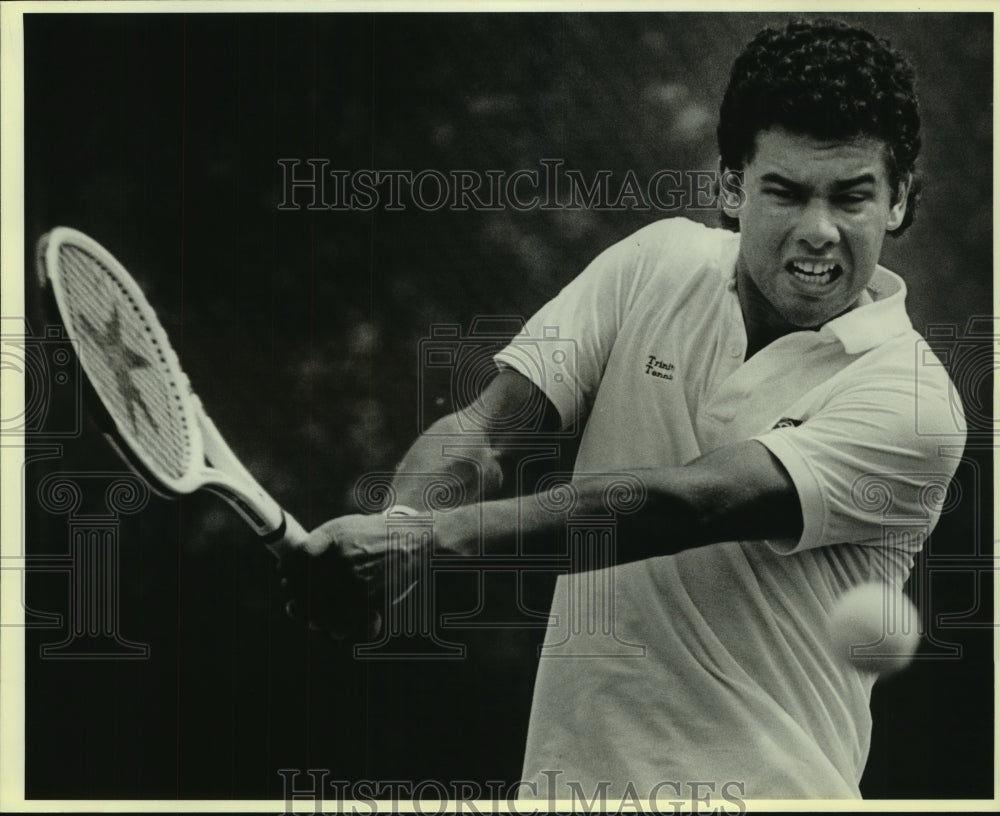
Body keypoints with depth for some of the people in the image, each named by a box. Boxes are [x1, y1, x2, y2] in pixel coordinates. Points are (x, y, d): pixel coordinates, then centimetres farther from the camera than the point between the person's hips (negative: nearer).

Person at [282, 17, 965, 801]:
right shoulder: (659, 262, 5)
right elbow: (486, 426, 0)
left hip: (760, 782, -4)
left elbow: (683, 506, -21)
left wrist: (428, 538, -29)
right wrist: (400, 517, -21)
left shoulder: (912, 400, -11)